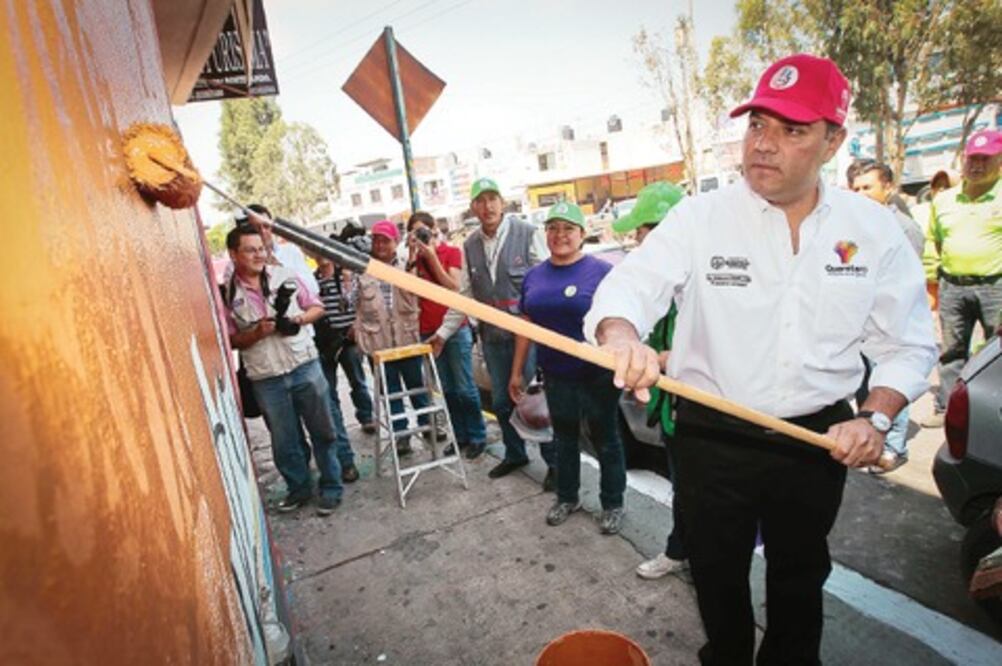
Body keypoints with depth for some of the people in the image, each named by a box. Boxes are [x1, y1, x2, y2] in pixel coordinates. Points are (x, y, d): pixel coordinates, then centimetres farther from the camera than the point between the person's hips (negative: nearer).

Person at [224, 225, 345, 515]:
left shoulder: (284, 276, 0)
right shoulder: (226, 293, -2)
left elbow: (317, 307, 8)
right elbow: (230, 340, 2)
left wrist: (300, 318, -12)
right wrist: (257, 332, -15)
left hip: (305, 366, 0)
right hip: (266, 378, 0)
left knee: (322, 430, 8)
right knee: (283, 440, 12)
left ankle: (331, 487, 23)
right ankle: (299, 487, 33)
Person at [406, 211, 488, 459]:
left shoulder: (452, 252, -1)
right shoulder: (416, 258, 10)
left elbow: (454, 288, -13)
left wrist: (432, 256, -15)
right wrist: (412, 256, -10)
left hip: (456, 329, -4)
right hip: (428, 332, 4)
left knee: (465, 388, -1)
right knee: (447, 389, 8)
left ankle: (477, 437, 11)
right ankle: (460, 436, 18)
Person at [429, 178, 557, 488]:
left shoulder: (527, 234, -5)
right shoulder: (470, 246, 9)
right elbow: (465, 296, 14)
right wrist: (443, 333, 13)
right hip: (492, 336, 5)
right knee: (501, 401, 15)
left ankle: (553, 461, 19)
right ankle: (515, 454, 36)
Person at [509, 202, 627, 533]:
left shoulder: (602, 271, -10)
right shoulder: (534, 276, 5)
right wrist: (517, 372, 11)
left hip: (597, 374, -4)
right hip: (556, 375, 5)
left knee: (605, 440, 11)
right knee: (564, 438, 19)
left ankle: (613, 504, 30)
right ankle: (567, 497, 38)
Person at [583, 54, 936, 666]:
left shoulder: (875, 230, -5)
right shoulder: (700, 218, -12)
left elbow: (908, 344, 1)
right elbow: (629, 287, -23)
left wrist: (876, 418, -15)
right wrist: (620, 335, -46)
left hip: (819, 441, 2)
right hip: (713, 440, -1)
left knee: (801, 572, 24)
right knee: (717, 570, 20)